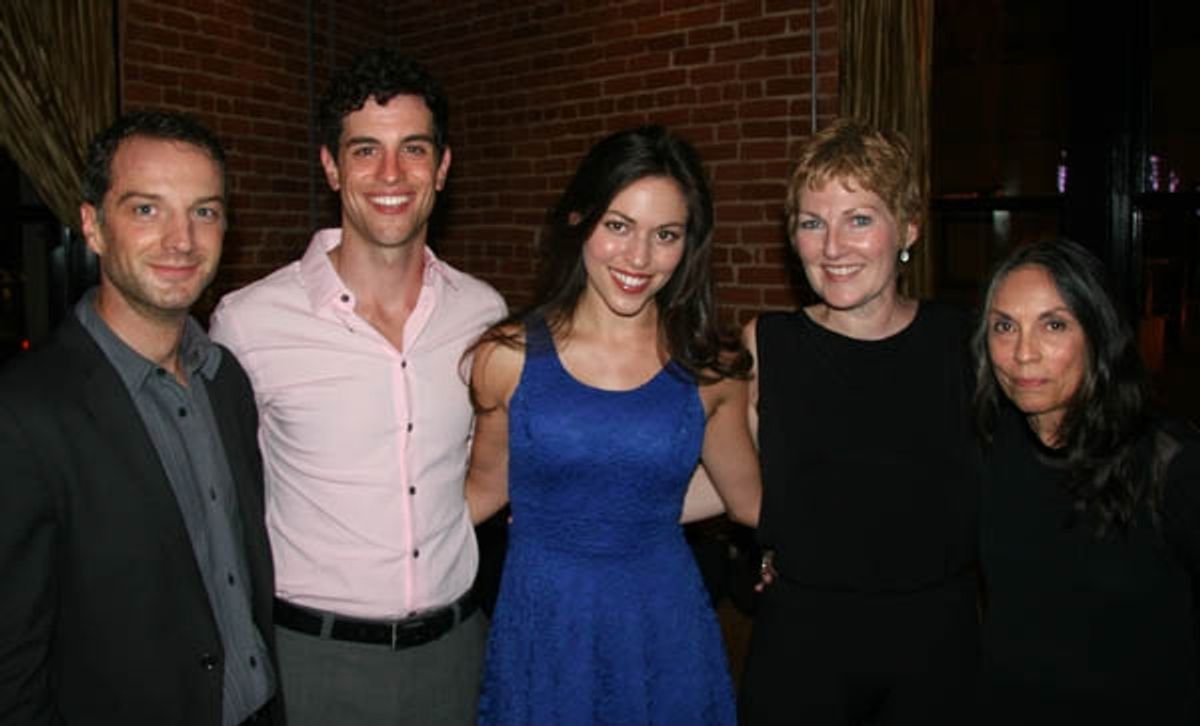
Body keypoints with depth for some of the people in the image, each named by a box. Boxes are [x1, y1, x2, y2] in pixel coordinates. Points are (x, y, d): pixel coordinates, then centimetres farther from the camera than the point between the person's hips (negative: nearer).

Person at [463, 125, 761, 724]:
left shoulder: (709, 370, -5)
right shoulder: (509, 355, -8)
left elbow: (751, 499, 9)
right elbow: (486, 489, 5)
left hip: (665, 628, 1)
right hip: (542, 627, 0)